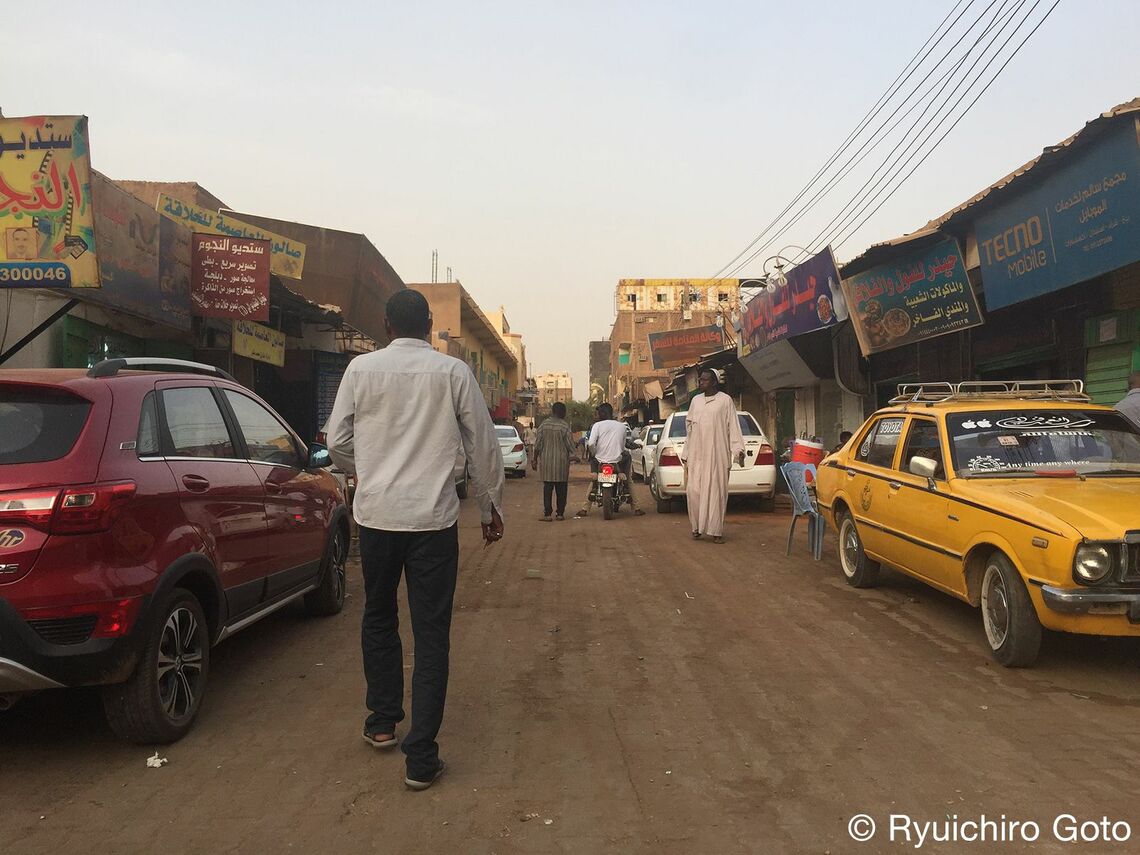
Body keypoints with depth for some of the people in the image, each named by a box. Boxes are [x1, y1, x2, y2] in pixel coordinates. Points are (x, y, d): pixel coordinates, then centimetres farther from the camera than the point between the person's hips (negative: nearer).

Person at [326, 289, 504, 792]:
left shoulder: (362, 369, 0)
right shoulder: (454, 373, -1)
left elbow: (337, 442, 6)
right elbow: (482, 446, 3)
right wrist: (491, 508, 16)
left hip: (376, 515, 1)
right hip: (434, 519, -1)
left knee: (379, 619, 22)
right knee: (431, 633, 5)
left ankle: (382, 723, 34)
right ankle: (421, 758, 6)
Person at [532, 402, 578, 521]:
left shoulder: (543, 425, 2)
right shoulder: (565, 426, -8)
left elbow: (538, 444, 3)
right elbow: (570, 444, -5)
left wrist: (535, 459, 11)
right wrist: (575, 454, 12)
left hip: (546, 460, 2)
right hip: (561, 460, -2)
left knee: (547, 488, 4)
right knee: (561, 488, 7)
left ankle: (547, 514, 1)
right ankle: (560, 513, 9)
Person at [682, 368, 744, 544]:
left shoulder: (725, 400, 0)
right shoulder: (696, 401, 14)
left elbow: (733, 427, -3)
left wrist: (738, 450, -12)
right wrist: (685, 453, 15)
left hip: (717, 454, -4)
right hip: (696, 454, 4)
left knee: (716, 491, -4)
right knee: (693, 490, -1)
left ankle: (716, 531, 1)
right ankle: (697, 527, 13)